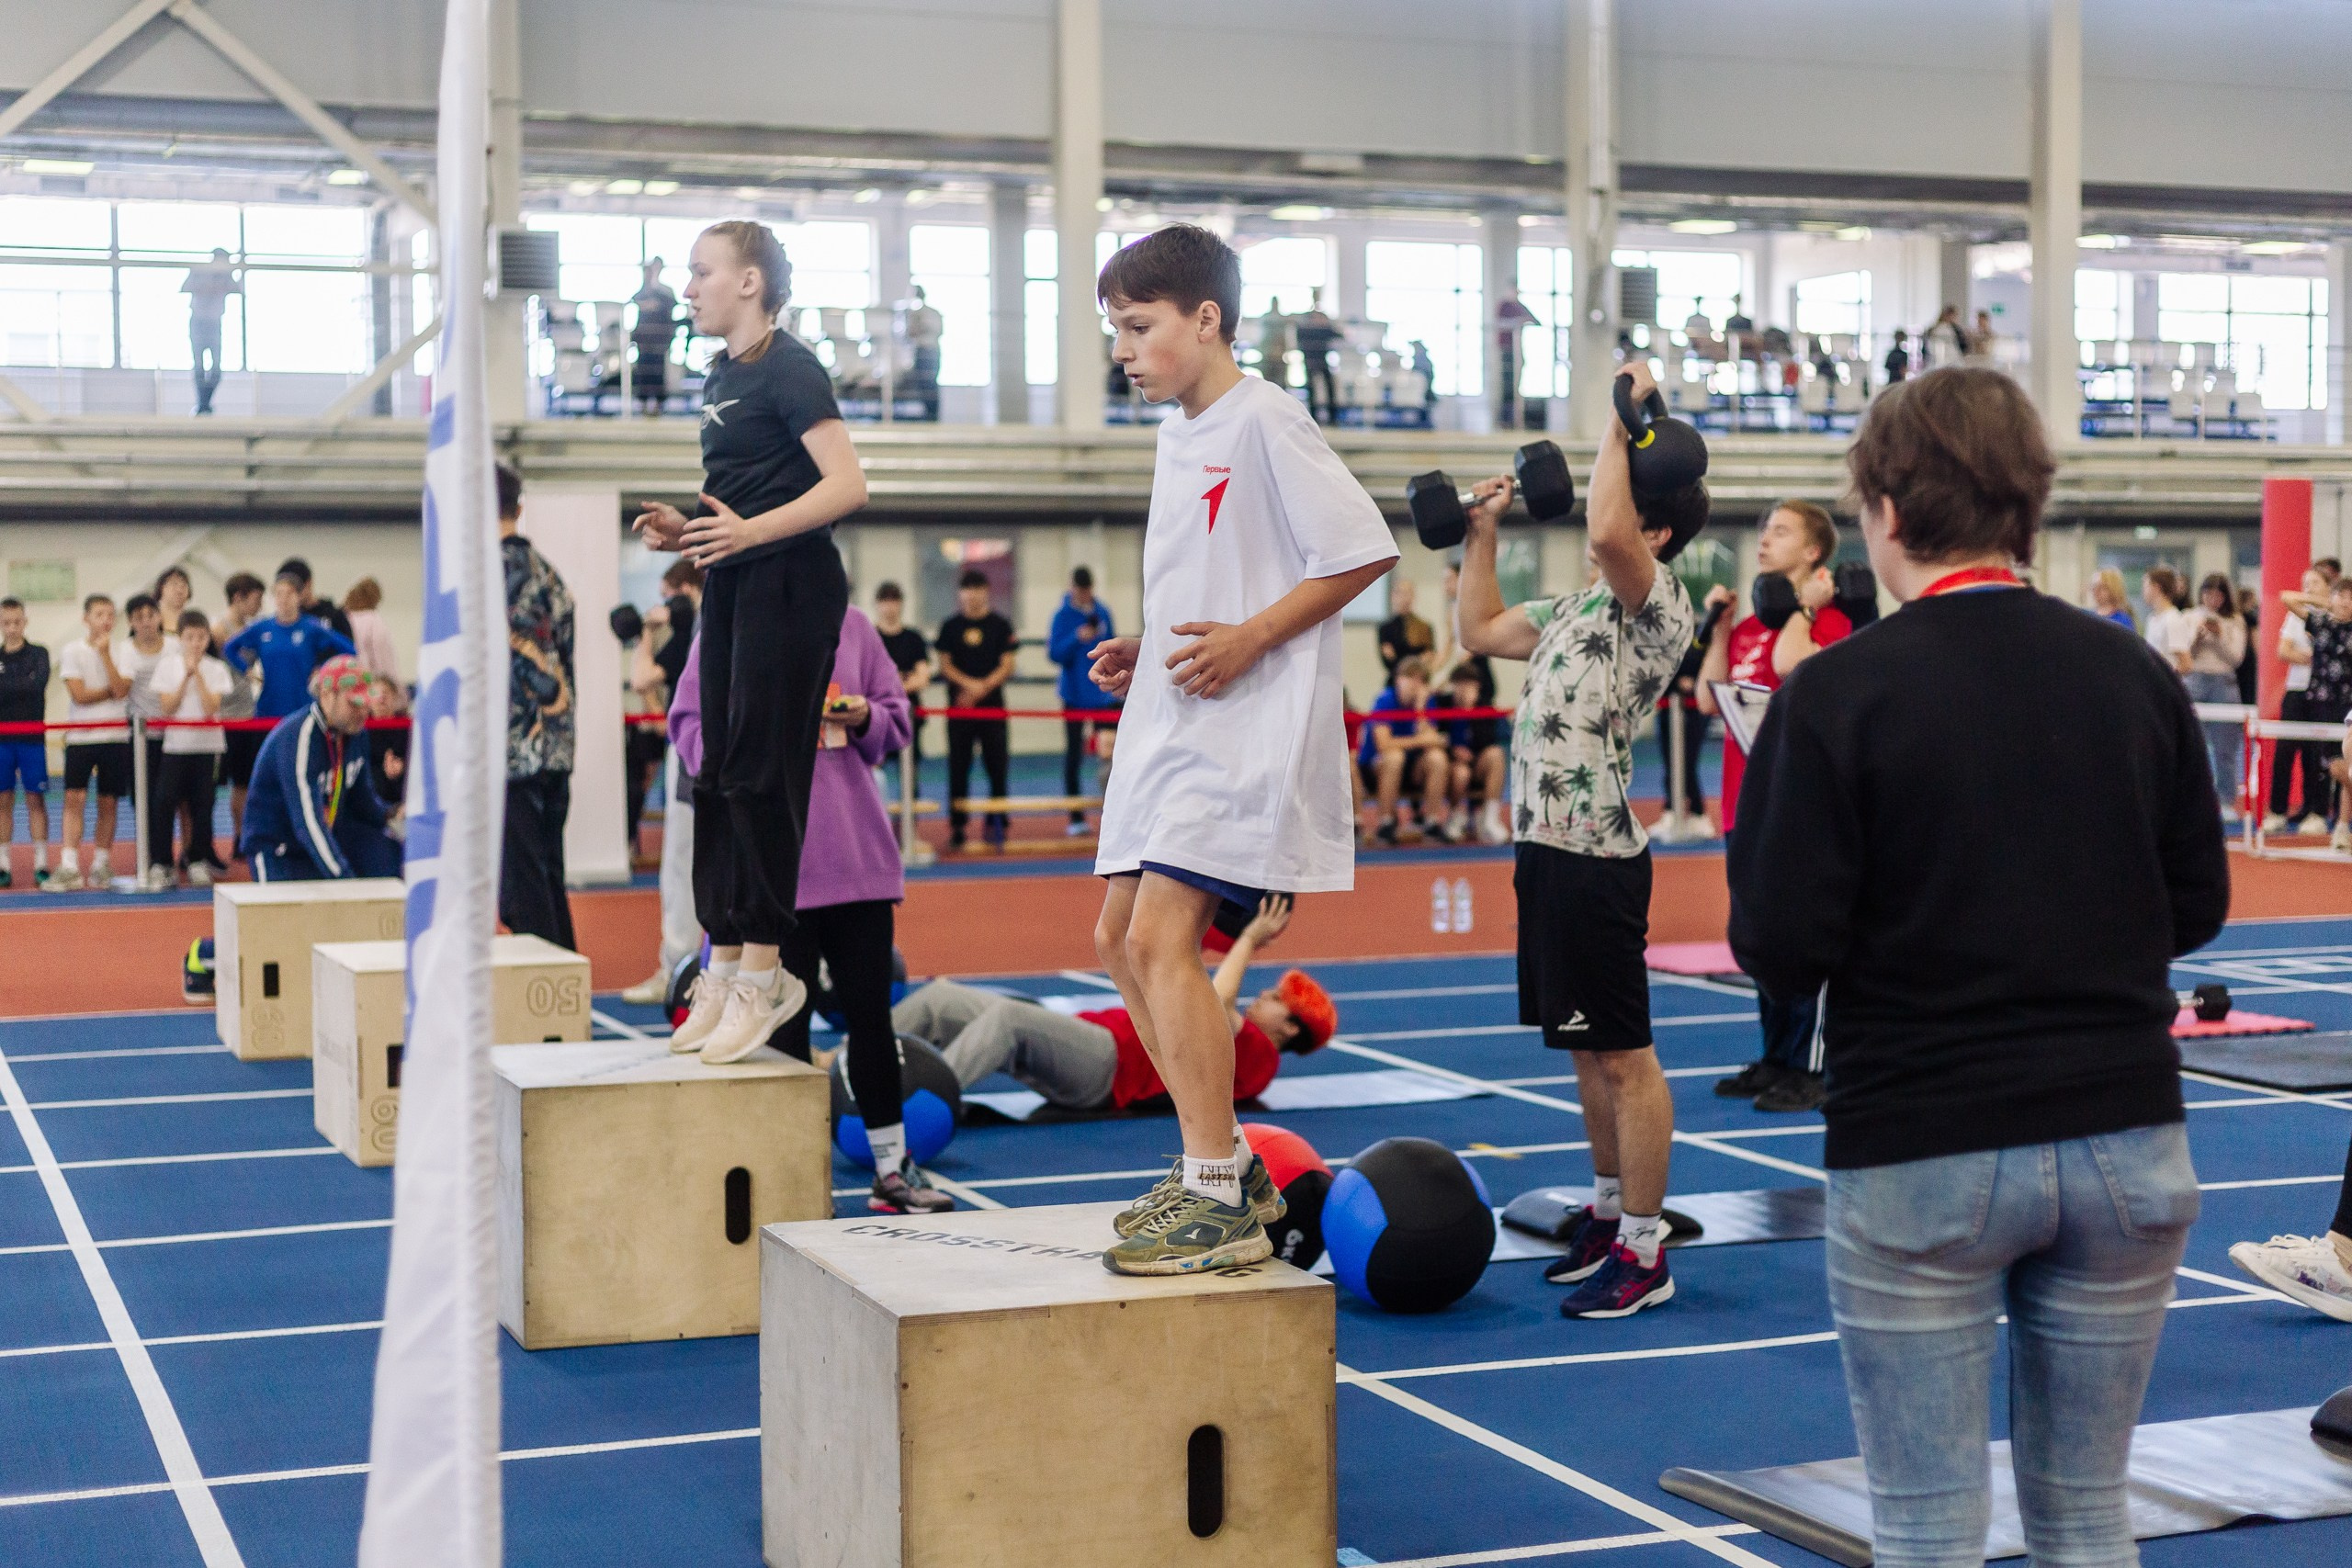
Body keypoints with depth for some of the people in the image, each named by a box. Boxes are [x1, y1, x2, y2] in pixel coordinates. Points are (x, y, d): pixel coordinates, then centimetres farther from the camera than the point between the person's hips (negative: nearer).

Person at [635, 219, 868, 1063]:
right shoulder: (719, 375, 16)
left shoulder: (789, 369, -10)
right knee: (718, 776, 8)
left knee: (759, 772, -8)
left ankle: (764, 972, 0)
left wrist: (748, 532, -27)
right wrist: (688, 531, 7)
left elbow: (846, 486, -19)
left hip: (790, 589, -9)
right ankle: (725, 967, 15)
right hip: (732, 589, 9)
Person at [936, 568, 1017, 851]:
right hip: (959, 708, 1)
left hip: (993, 705, 0)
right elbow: (945, 665, 3)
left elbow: (1007, 666, 0)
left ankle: (997, 824, 6)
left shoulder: (1000, 625, 3)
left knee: (997, 764, -1)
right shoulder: (950, 626, 6)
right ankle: (957, 827, 6)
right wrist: (969, 683, -13)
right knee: (958, 766, 1)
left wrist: (982, 688, -12)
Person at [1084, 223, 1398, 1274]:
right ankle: (1224, 1164, 21)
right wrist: (1141, 656, 10)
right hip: (1169, 724, 10)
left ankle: (1222, 1207, -11)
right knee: (1121, 936, 11)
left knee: (1162, 937, -17)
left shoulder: (1264, 421, -11)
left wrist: (1248, 638, -19)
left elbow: (1365, 552, -15)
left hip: (1245, 727, -10)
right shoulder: (1179, 436, 17)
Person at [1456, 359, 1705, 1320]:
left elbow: (1605, 534, -33)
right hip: (1548, 848, 9)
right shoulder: (1580, 607, 16)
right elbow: (1481, 632, 29)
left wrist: (1624, 418, -23)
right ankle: (1610, 1213, 29)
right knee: (1589, 1051, 17)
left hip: (1595, 861, -9)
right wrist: (1480, 532, 24)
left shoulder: (1658, 608, -12)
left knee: (1622, 1055, -4)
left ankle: (1644, 1255, 2)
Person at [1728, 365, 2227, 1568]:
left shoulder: (1838, 692, -11)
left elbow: (1780, 948, -13)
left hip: (1920, 1160, -4)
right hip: (2126, 1142, 4)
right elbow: (2197, 906, 8)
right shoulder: (2135, 678, 1)